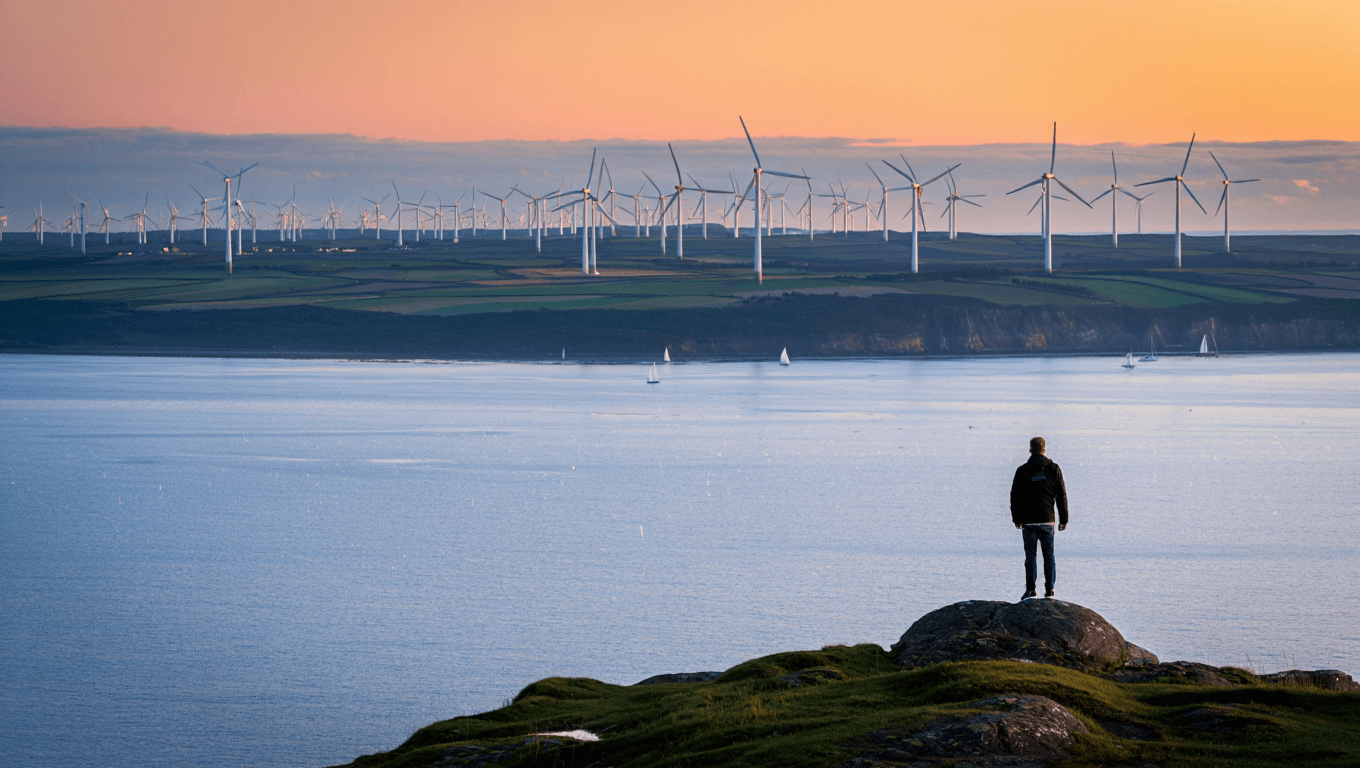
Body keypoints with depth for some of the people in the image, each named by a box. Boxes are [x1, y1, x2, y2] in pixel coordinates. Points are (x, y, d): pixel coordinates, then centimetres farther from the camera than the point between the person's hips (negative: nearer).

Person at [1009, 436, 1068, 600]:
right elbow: (1061, 496, 2)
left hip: (1028, 521, -1)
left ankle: (1030, 589, 1)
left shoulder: (1022, 471, 0)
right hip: (1047, 520, 1)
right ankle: (1049, 590, 3)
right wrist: (1063, 519, 8)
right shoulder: (1053, 469, 1)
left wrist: (1016, 519, 13)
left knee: (1030, 556, 5)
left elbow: (1015, 497, 3)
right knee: (1049, 555, 7)